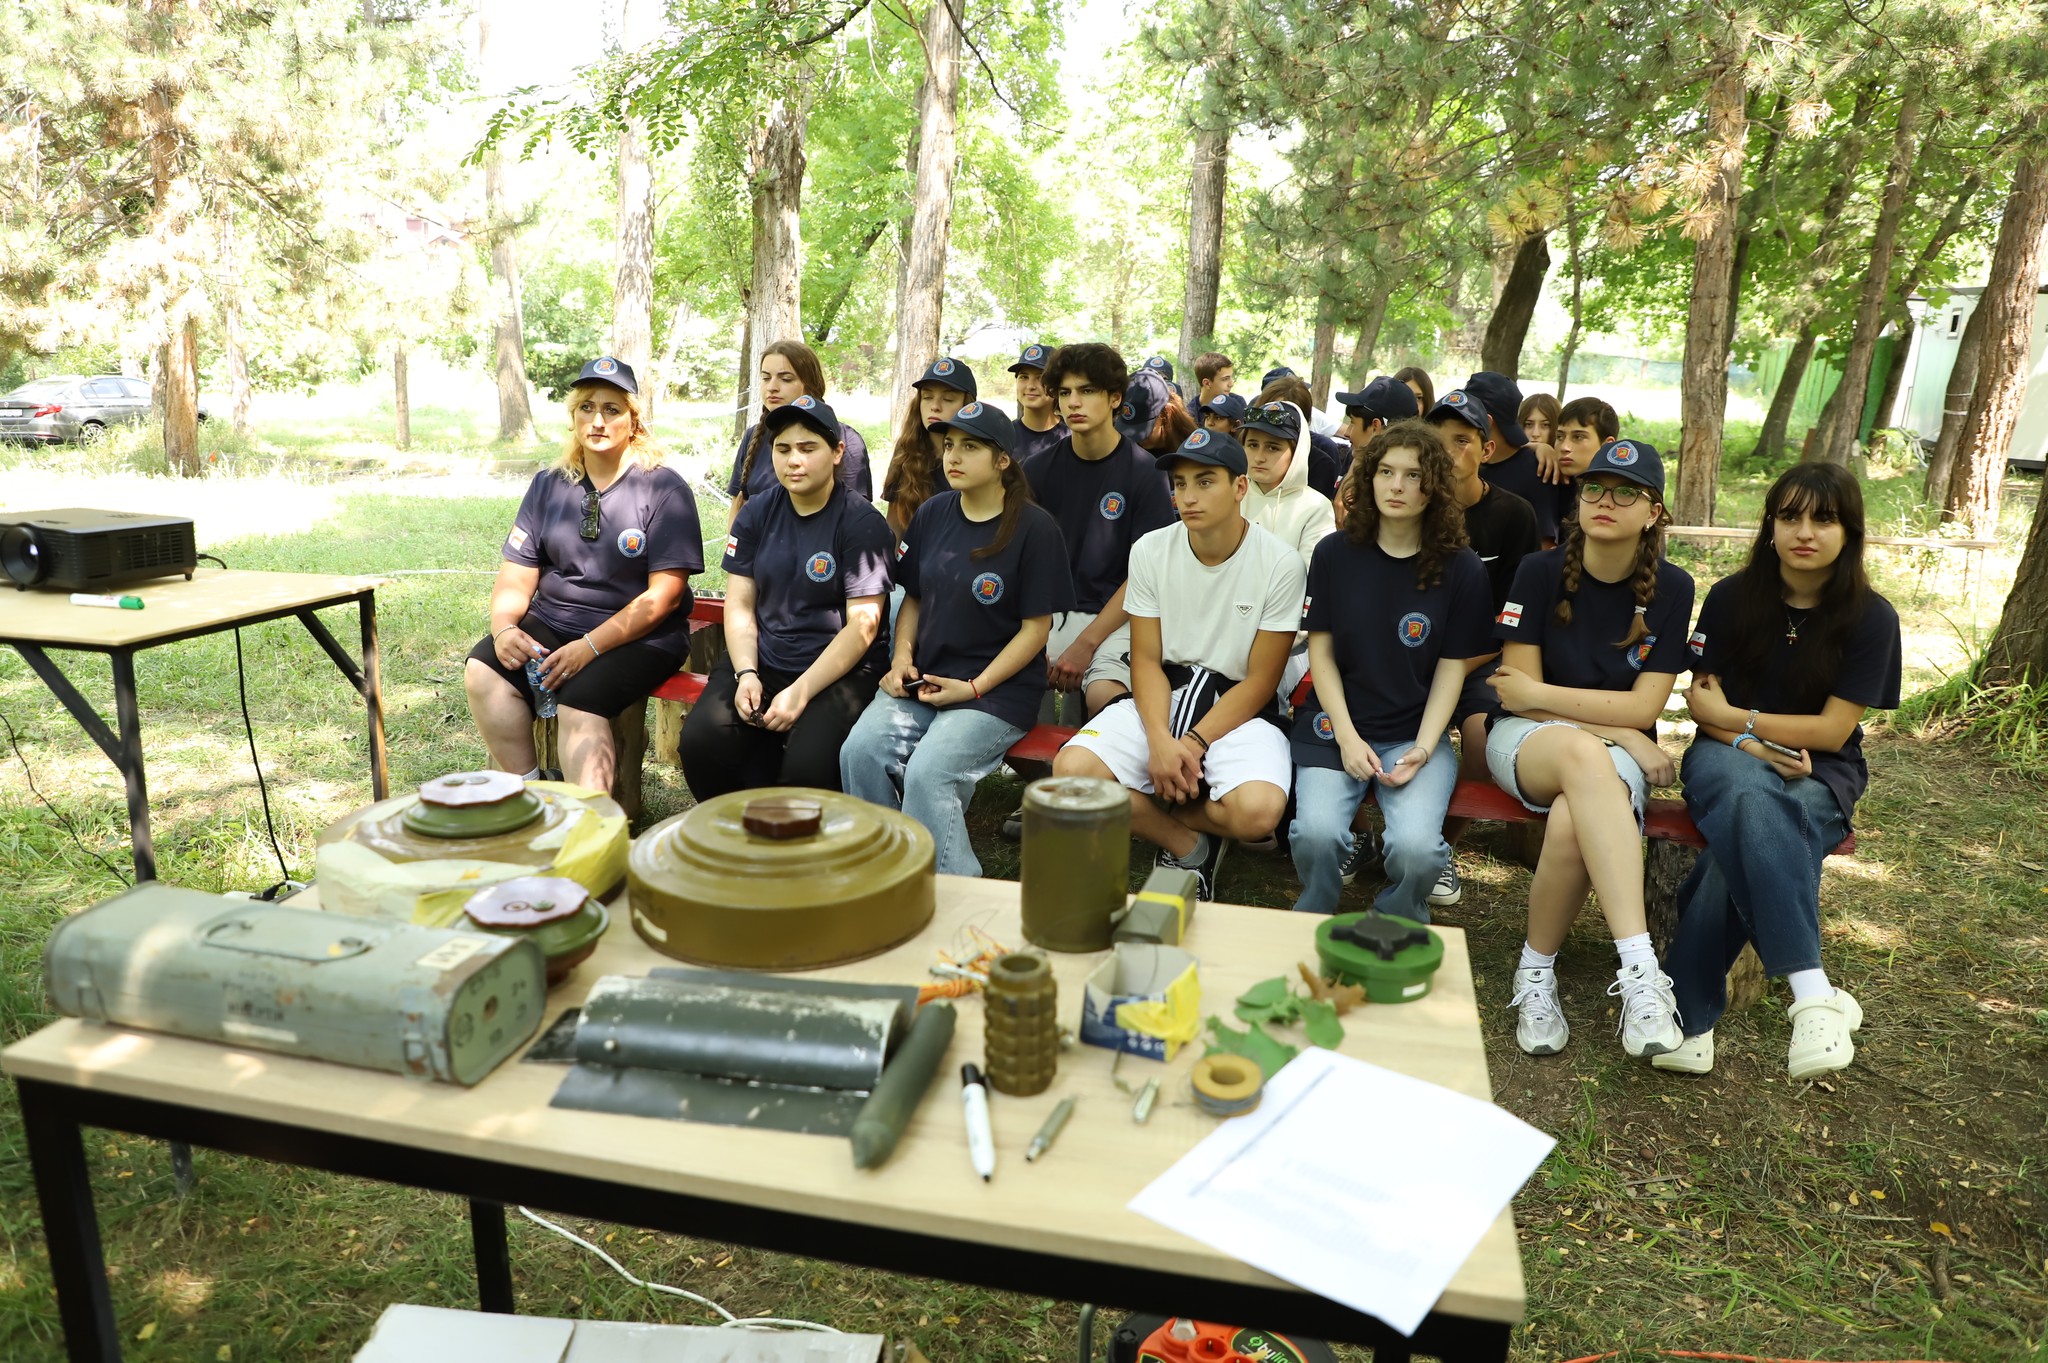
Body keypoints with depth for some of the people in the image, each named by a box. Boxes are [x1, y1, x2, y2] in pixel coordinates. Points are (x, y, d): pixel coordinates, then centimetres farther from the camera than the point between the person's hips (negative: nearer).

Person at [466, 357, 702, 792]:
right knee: (484, 670, -21)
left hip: (639, 638, -5)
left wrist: (589, 646, -19)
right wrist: (503, 627, -14)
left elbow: (663, 596, -11)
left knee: (580, 702, -32)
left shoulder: (664, 489, -3)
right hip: (551, 624, 5)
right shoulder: (548, 486, 12)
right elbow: (516, 577, 8)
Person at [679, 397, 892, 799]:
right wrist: (746, 673, -11)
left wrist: (801, 692, -17)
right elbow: (739, 604, 7)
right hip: (763, 662, 4)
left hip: (840, 671, -4)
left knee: (809, 763, -31)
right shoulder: (757, 513, 9)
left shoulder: (862, 522, -6)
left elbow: (862, 624, -11)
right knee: (701, 740, -21)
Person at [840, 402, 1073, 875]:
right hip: (923, 678, 5)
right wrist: (901, 657, 1)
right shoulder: (932, 514, 10)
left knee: (927, 773, -27)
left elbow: (1035, 628, -7)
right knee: (860, 751, -20)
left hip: (1000, 690, -5)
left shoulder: (1034, 528, -7)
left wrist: (974, 688, -13)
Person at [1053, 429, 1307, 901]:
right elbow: (1146, 661, -1)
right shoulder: (1150, 551, -1)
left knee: (1258, 810, -33)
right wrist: (1160, 741, -18)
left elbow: (1261, 680, -8)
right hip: (1163, 697, 3)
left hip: (1239, 709, -2)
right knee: (1071, 770, -23)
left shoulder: (1281, 564, -10)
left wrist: (1192, 744, -17)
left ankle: (1152, 817, 2)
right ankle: (1190, 845, 0)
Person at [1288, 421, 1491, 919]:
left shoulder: (1462, 570, 0)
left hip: (1416, 733, 0)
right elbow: (1321, 652, 1)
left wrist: (1423, 748, -12)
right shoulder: (1335, 554, 1)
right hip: (1335, 726, 1)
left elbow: (1452, 668, 1)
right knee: (1316, 835, -27)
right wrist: (1347, 737, -10)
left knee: (1416, 847, -27)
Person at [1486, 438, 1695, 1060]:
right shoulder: (1541, 571, -5)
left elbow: (1643, 708, -7)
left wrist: (1538, 692, -10)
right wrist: (1622, 735, -14)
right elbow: (1520, 693, -8)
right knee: (1585, 755, -40)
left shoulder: (1670, 587, -2)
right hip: (1526, 738, -1)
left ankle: (1537, 972, -18)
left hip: (1618, 749, 1)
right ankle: (1641, 971, -43)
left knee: (1572, 821, -38)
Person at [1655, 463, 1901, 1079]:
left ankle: (1691, 1012, -36)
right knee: (1751, 797, -39)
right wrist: (1752, 743, -15)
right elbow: (1701, 701, 3)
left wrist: (1736, 716, -6)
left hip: (1820, 774, -1)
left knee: (1741, 845, -36)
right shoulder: (1731, 597, 3)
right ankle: (1813, 992, -46)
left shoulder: (1871, 617, -3)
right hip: (1729, 756, 1)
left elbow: (1832, 730, -6)